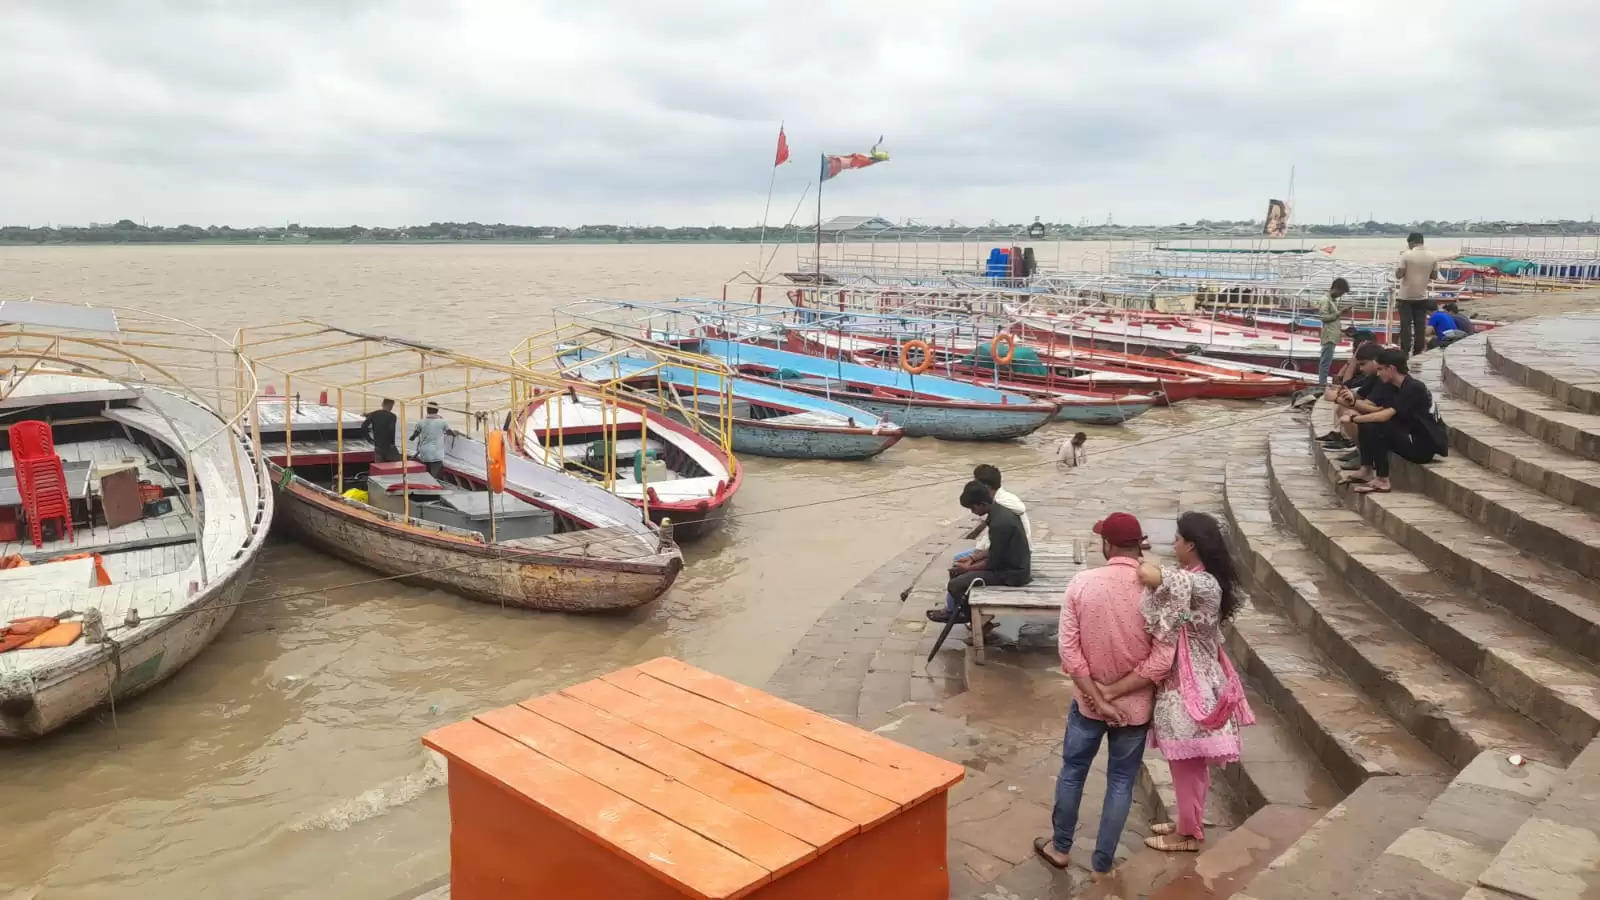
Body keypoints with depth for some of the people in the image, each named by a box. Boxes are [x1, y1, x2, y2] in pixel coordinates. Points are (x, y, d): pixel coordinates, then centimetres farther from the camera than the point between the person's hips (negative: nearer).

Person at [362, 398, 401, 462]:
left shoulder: (373, 414, 5)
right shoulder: (392, 416, -10)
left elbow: (363, 427, -2)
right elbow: (391, 430, -24)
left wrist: (370, 439, 5)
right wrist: (392, 442, -13)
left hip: (377, 446, 5)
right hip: (389, 446, -5)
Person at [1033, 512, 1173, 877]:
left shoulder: (1082, 582, -16)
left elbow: (1068, 650, -16)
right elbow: (1162, 660, -20)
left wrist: (1099, 698, -12)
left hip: (1087, 701, 1)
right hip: (1135, 706, 0)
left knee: (1072, 771, 20)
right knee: (1121, 782, 16)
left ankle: (1060, 847, 35)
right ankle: (1102, 862, 27)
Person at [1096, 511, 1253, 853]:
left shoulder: (1200, 585, -28)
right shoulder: (1203, 581, 4)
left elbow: (1149, 575, -41)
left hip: (1188, 686, -9)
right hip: (1192, 679, 9)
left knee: (1186, 764, 9)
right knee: (1190, 763, 23)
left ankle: (1188, 834, 25)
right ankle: (1188, 822, 40)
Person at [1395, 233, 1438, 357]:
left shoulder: (1406, 255, -13)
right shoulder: (1432, 257, 0)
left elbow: (1399, 275, -14)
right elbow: (1434, 276, 7)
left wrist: (1396, 269, 5)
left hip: (1406, 296, -3)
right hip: (1422, 296, 3)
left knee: (1406, 325, 1)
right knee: (1420, 325, 7)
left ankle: (1405, 351, -2)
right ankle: (1418, 351, 9)